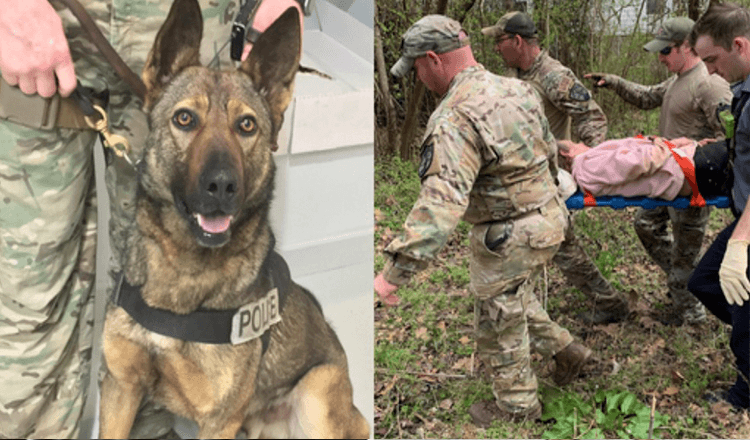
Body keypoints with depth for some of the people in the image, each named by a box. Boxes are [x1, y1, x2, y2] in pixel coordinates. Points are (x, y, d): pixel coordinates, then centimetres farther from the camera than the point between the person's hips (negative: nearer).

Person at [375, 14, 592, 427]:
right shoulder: (517, 90, 2)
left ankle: (516, 405, 32)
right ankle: (566, 350, 39)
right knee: (514, 299, 30)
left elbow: (441, 202, -37)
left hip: (508, 236, -9)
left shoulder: (454, 119, -27)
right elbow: (549, 151, 15)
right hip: (546, 218, 9)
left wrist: (395, 271, -38)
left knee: (499, 324, 13)